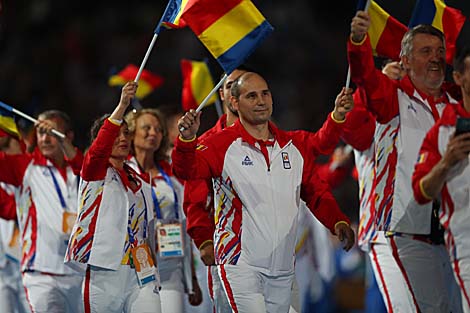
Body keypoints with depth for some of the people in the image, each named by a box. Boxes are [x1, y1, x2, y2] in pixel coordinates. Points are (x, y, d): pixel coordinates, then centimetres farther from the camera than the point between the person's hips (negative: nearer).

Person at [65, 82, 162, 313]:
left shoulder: (142, 181, 21)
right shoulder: (95, 171, 3)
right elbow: (99, 149, -20)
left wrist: (152, 272, 22)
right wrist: (122, 106, -29)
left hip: (138, 274, 5)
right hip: (102, 273, -5)